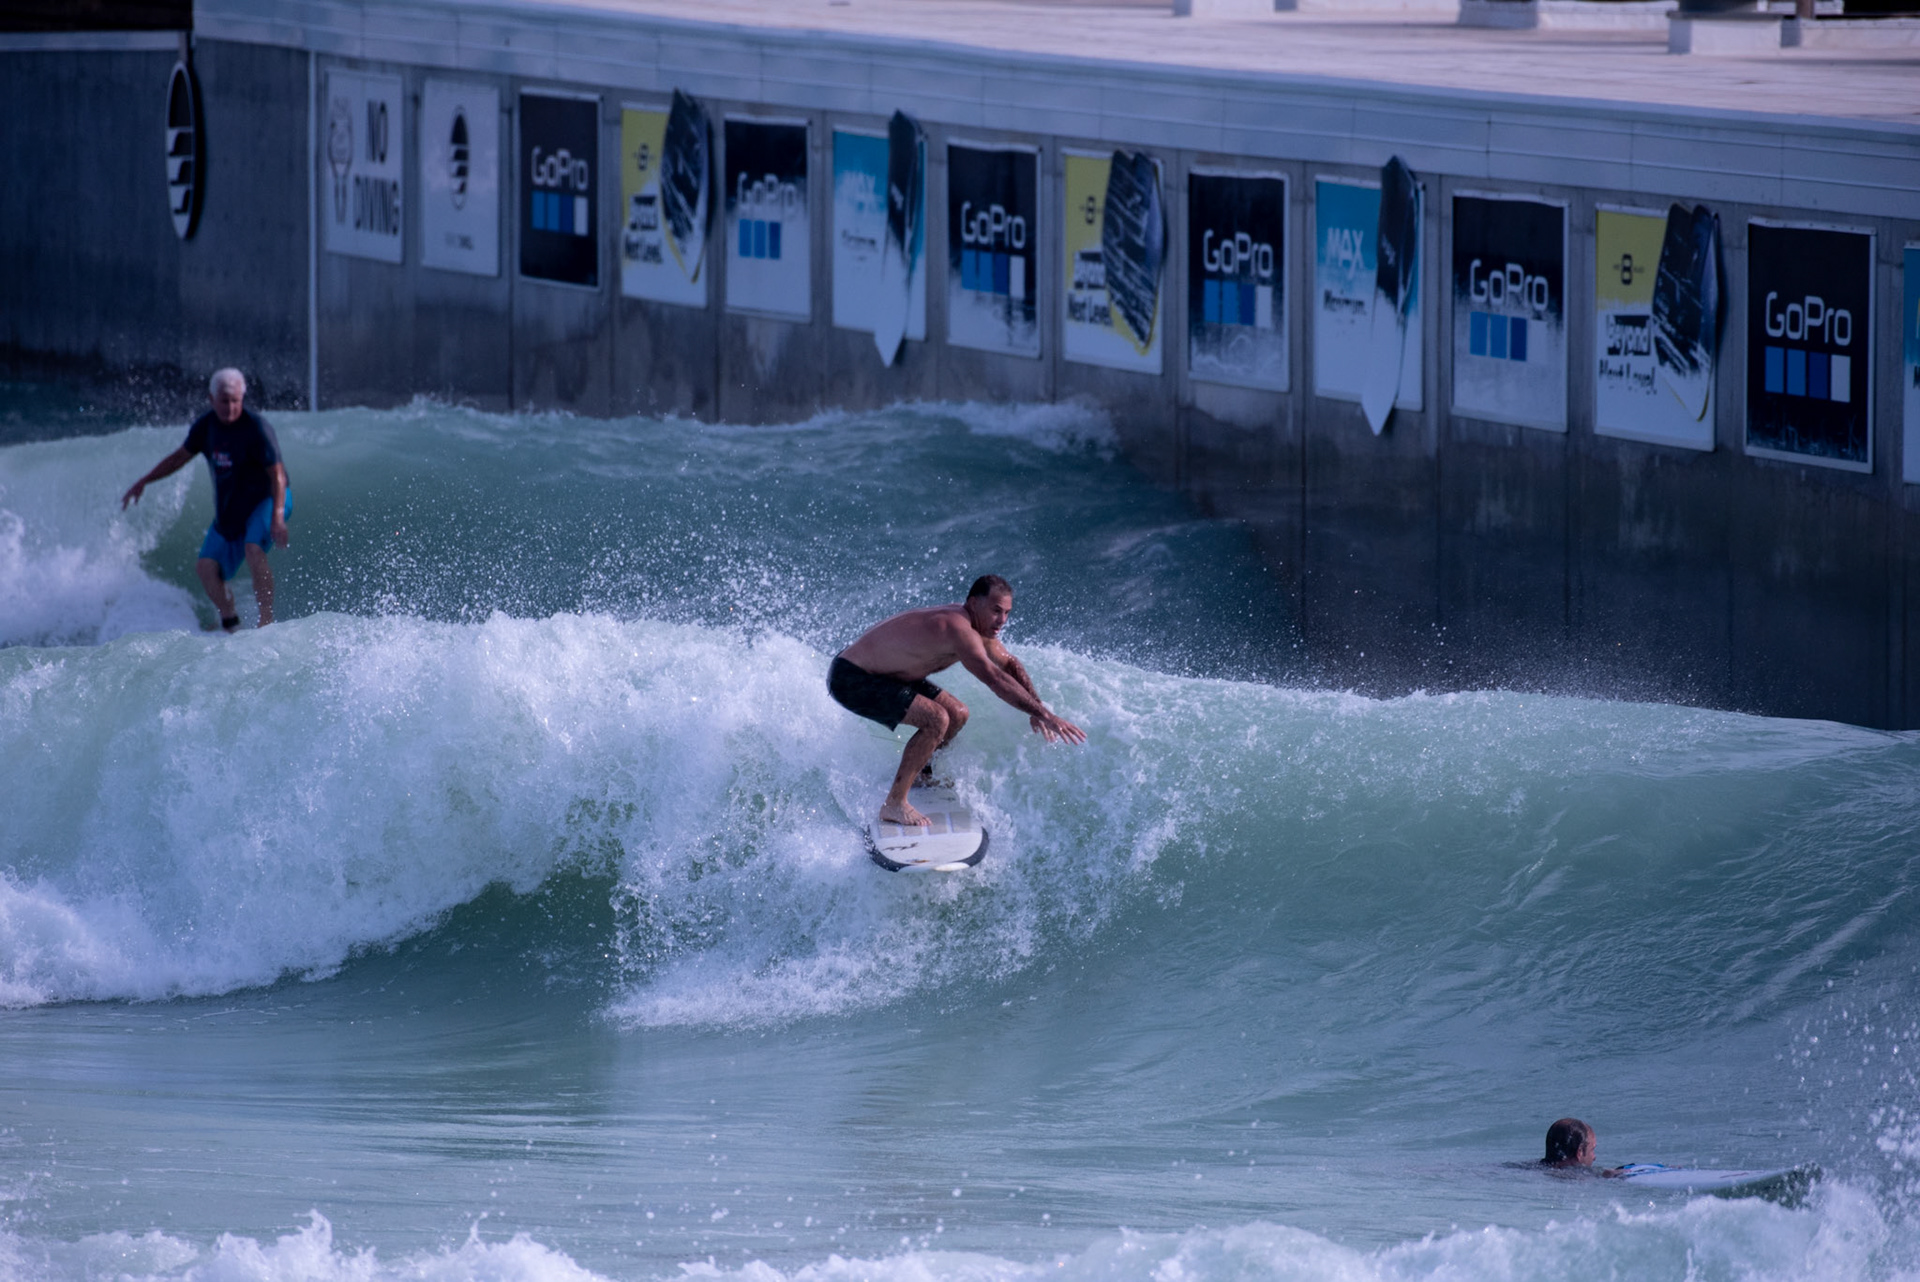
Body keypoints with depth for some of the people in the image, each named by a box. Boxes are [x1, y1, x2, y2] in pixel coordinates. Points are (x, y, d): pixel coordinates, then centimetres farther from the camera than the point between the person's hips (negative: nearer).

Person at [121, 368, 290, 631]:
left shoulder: (256, 429, -20)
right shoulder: (206, 426, -1)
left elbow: (277, 475, -21)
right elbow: (181, 456, 15)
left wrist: (277, 517, -33)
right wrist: (142, 483, 14)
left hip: (266, 500, -6)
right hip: (229, 510, 6)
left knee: (254, 551, -32)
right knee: (206, 567, -5)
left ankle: (267, 622, -30)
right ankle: (230, 624, 10)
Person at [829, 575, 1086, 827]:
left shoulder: (976, 625, 2)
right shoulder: (957, 629, -30)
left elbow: (1009, 664, 17)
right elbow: (994, 678, -39)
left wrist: (1036, 709, 5)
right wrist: (1044, 714, -39)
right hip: (850, 679, -10)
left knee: (957, 715, 14)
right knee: (937, 720, -23)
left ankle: (919, 774, 34)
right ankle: (894, 804, -16)